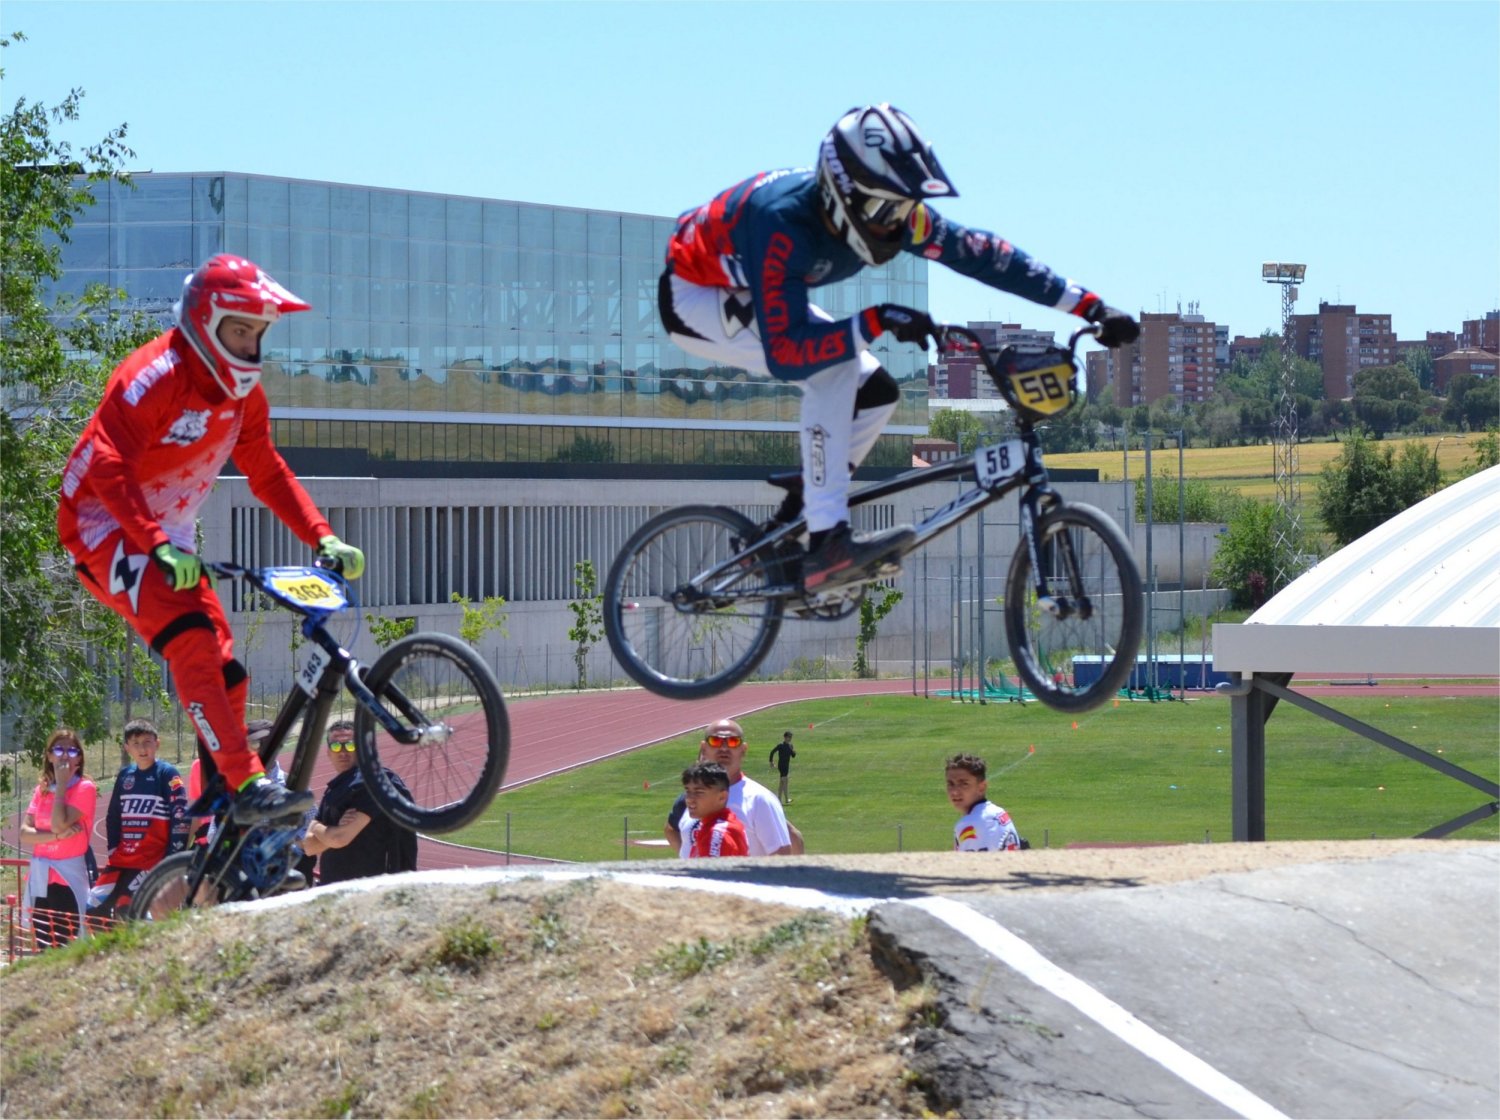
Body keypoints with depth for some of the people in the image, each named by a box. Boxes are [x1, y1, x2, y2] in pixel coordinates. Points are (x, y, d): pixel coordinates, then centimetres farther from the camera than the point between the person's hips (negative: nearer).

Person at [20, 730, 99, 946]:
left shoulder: (85, 788, -5)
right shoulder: (41, 790, 11)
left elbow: (59, 824, -18)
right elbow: (25, 834, 0)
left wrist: (61, 785, -12)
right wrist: (57, 836, -16)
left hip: (68, 877, -6)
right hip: (40, 877, 6)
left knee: (65, 947, -8)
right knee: (44, 948, 8)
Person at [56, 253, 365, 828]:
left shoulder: (243, 391, 4)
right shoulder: (155, 376, -21)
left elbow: (268, 473, 10)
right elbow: (109, 468, -28)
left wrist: (323, 539, -4)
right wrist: (158, 548, -38)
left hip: (169, 539, 9)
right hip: (105, 528, -9)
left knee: (225, 673, 1)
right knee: (192, 641, -29)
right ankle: (248, 785, -36)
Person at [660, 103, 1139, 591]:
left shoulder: (895, 213, -20)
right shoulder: (784, 224, -41)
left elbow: (985, 254, -14)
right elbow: (785, 354, -44)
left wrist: (1091, 307, -17)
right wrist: (875, 322, -50)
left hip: (755, 299, 8)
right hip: (693, 296, -8)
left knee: (875, 394, -3)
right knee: (833, 366, -30)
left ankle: (782, 533, 10)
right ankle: (827, 542, -30)